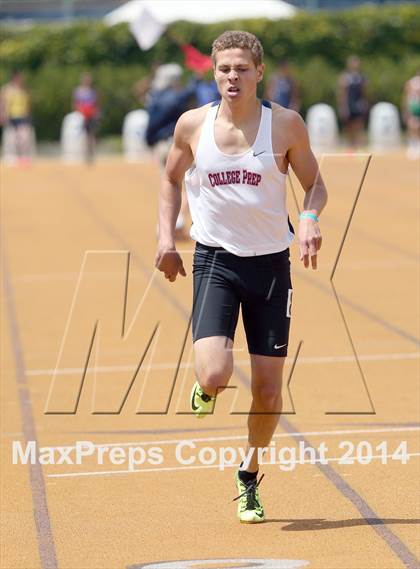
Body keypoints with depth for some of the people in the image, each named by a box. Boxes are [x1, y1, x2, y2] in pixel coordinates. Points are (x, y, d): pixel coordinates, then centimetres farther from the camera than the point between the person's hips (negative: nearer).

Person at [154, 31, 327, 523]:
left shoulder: (286, 124, -5)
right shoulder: (192, 125, -2)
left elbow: (314, 185, 5)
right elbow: (171, 179, 16)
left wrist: (309, 218, -16)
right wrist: (166, 236, 4)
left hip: (270, 261, 1)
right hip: (215, 260, 0)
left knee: (267, 387, 4)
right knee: (215, 374, -21)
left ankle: (249, 477, 29)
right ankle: (205, 389, 19)